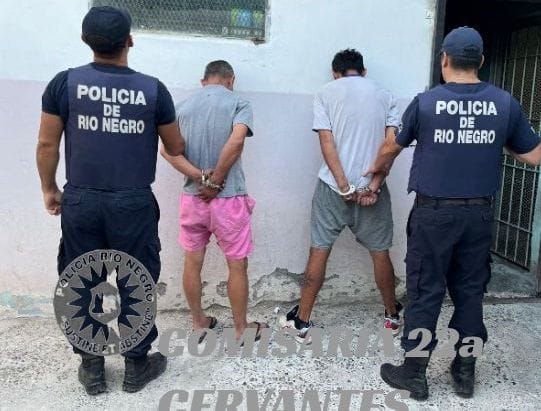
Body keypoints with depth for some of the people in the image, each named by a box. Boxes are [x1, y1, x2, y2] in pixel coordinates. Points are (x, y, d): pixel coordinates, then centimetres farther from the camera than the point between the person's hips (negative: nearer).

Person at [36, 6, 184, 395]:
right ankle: (136, 365, 24)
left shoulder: (65, 82, -3)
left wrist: (49, 189, 16)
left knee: (82, 285, 14)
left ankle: (92, 367, 25)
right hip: (134, 204, -1)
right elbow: (176, 149, 6)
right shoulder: (153, 88, -4)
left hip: (80, 201, 1)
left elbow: (47, 145, 2)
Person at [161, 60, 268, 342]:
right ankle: (241, 329, 21)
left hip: (192, 196, 4)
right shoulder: (238, 103, -4)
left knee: (192, 262, 16)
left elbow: (167, 149, -6)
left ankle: (199, 323, 29)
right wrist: (215, 181, -15)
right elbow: (236, 141, -23)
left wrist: (200, 177, -13)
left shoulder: (184, 105, 8)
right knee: (237, 265, 9)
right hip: (228, 198, -4)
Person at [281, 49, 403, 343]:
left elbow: (327, 142, -8)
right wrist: (374, 185, -9)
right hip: (372, 186, 2)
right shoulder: (384, 95, 10)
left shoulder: (326, 93, 4)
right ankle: (392, 315, 28)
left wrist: (344, 187, -11)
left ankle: (302, 322, 11)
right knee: (380, 252, 13)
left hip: (333, 186, -1)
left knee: (319, 251, 4)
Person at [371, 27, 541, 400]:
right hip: (480, 214, 3)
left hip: (434, 213, -3)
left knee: (426, 293, 5)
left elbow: (392, 147, 9)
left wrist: (379, 168, 29)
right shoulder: (505, 103, 0)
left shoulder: (426, 102, -6)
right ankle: (465, 372, 25)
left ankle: (414, 373, 14)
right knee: (470, 293, 13)